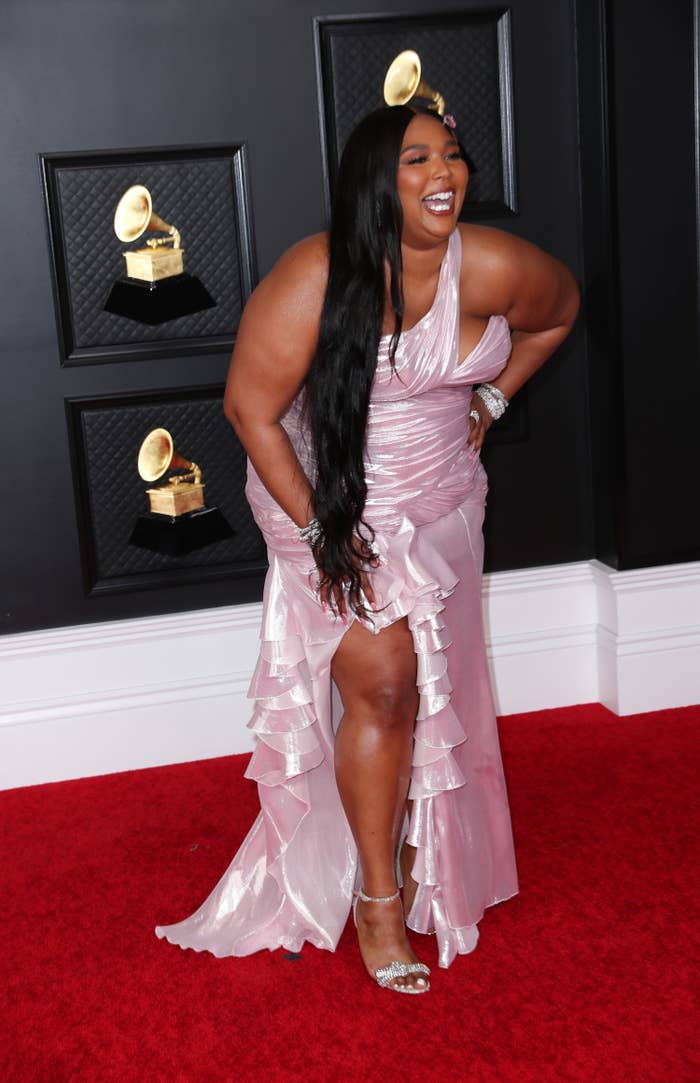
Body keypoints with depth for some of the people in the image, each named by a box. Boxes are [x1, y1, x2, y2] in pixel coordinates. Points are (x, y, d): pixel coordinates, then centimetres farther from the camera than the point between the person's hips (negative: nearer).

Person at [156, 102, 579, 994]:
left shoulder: (493, 267, -14)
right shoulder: (316, 279, -24)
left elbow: (557, 310, 10)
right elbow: (250, 408, -19)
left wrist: (491, 398, 7)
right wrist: (318, 527, -19)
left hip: (441, 504, 4)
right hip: (332, 502, -4)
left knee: (433, 688, 13)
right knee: (382, 685, -10)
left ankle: (413, 847, 38)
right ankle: (378, 895, 8)